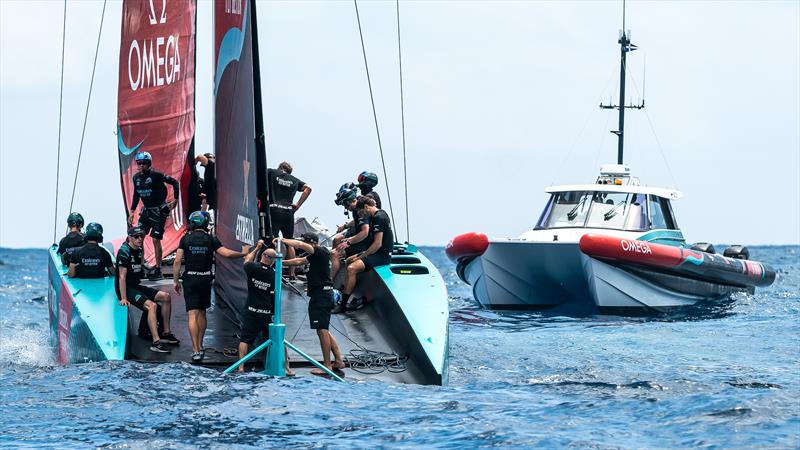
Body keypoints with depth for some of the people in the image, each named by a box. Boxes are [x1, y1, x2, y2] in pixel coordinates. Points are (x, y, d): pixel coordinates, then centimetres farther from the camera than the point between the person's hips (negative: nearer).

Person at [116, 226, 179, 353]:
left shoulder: (139, 251, 11)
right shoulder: (124, 251, -17)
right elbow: (122, 277, -21)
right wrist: (123, 298, -25)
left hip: (136, 287, 10)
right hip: (126, 289, -10)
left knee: (166, 297, 5)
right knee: (151, 305, -29)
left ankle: (166, 333, 11)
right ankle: (156, 342, -37)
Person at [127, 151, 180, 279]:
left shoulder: (156, 175, -15)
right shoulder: (136, 177, 5)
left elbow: (174, 182, -9)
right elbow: (136, 195, 17)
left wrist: (175, 200, -11)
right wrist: (131, 212, 13)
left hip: (158, 210, -6)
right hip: (146, 210, 6)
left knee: (155, 240, -6)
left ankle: (158, 270, 2)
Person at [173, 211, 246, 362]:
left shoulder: (185, 239, -1)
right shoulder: (211, 239, -2)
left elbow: (177, 261, -4)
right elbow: (227, 253, -10)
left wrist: (175, 281, 4)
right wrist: (244, 254, 4)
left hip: (190, 279, -1)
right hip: (206, 279, 2)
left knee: (193, 315, -6)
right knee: (202, 313, 19)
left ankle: (196, 350, -14)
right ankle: (200, 346, 26)